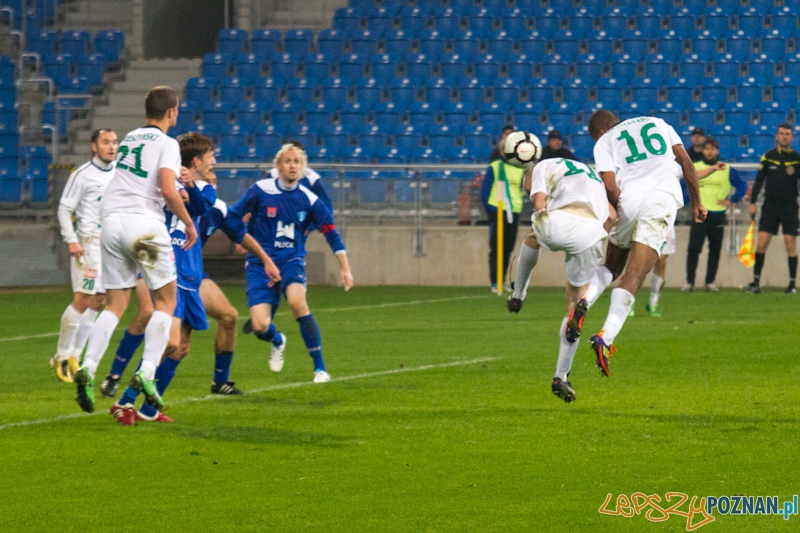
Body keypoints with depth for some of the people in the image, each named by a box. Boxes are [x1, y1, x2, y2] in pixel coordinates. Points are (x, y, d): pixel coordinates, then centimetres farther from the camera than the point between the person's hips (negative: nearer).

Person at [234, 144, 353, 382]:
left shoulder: (308, 200, 0)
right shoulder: (260, 191, -5)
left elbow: (331, 233, 6)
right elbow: (232, 216, 4)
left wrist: (345, 268, 2)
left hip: (291, 261, 0)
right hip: (260, 263, 0)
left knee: (296, 300, -32)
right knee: (260, 326, -14)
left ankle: (320, 368, -22)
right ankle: (277, 341, 28)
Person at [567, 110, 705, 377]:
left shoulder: (605, 142, 16)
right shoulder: (658, 124, 27)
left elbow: (610, 188, 2)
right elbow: (685, 162, 19)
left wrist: (618, 213, 17)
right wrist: (696, 202, 25)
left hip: (629, 198, -1)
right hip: (662, 198, 1)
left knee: (612, 265, 22)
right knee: (632, 278, -8)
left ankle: (585, 301, -7)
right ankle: (606, 337, -25)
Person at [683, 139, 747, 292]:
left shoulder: (727, 170, 9)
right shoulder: (696, 166, 8)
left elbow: (742, 185, 13)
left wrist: (732, 201, 3)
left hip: (718, 215, 1)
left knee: (715, 250, 3)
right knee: (693, 248, -9)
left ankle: (710, 282, 10)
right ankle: (689, 281, -5)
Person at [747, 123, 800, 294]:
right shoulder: (768, 157, 5)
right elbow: (759, 180, 7)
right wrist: (752, 202, 4)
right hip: (770, 206, 1)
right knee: (761, 243, -5)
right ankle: (756, 281, 1)